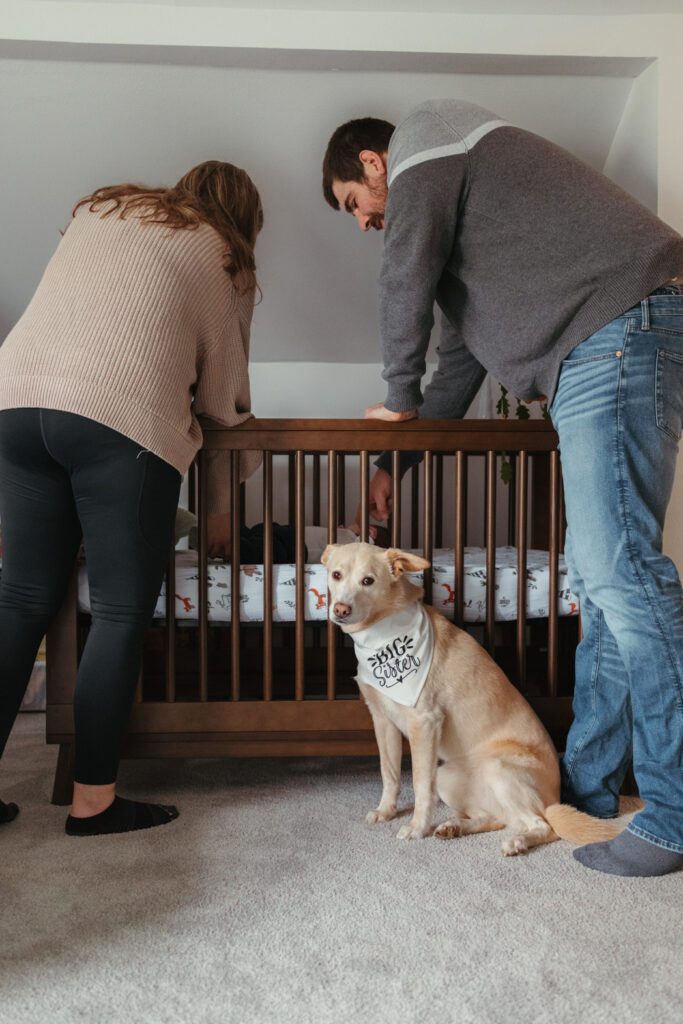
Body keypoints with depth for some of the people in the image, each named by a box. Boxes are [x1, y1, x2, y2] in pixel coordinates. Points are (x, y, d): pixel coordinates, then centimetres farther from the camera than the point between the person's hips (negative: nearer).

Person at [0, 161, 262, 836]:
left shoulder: (100, 209, 28)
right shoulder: (223, 261, 15)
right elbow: (224, 396, 15)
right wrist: (220, 504, 25)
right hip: (122, 419, -5)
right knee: (122, 611, 4)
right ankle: (93, 800, 11)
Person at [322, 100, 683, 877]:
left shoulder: (421, 148, 7)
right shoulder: (453, 182, 34)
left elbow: (405, 281, -3)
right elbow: (464, 351, 32)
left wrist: (398, 400, 12)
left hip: (618, 322, -10)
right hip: (603, 347, 10)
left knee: (619, 566, -15)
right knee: (599, 574, 6)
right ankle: (587, 787, 13)